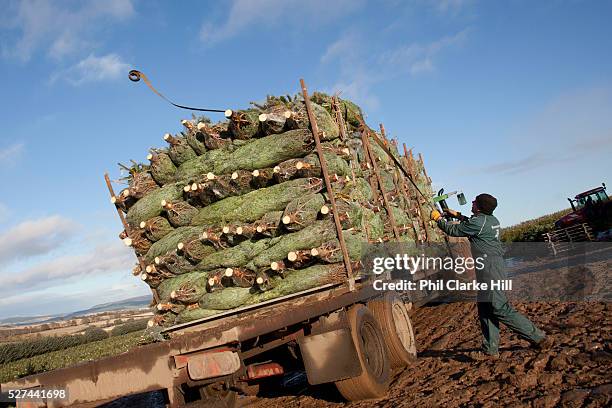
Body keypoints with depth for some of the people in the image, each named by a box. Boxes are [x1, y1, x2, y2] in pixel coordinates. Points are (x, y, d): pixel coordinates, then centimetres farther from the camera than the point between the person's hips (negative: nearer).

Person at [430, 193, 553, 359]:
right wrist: (457, 215, 37)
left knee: (499, 308, -9)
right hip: (494, 266, 10)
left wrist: (438, 218, 11)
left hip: (489, 268, -10)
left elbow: (454, 230, -4)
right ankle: (490, 350, 13)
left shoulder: (478, 222, -14)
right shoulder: (491, 220, 14)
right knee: (485, 308, 10)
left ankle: (539, 337, -4)